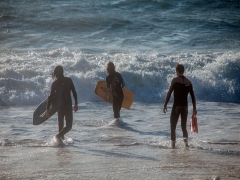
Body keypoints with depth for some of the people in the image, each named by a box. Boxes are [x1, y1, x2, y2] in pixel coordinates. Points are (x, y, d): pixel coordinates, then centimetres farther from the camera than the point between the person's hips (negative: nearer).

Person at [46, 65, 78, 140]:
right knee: (69, 126, -1)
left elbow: (51, 97, -7)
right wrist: (76, 104, 10)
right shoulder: (69, 80, -3)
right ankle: (58, 135, -25)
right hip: (68, 105, -2)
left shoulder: (55, 83, -4)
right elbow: (74, 92, -1)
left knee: (60, 125, 17)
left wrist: (48, 109, -5)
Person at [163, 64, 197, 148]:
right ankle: (185, 139, -8)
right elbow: (193, 96, 7)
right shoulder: (189, 82, 6)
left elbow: (169, 93, -9)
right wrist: (194, 108, 13)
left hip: (176, 106, -4)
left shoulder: (175, 80, -7)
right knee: (184, 127, 14)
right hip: (185, 107, 4)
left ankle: (173, 143, -1)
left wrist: (165, 106, -4)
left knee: (173, 127, 5)